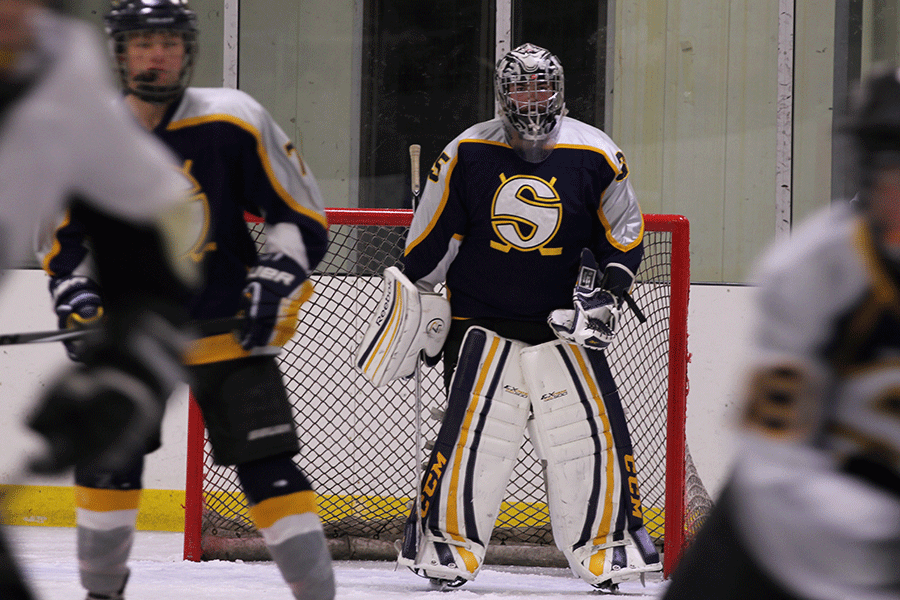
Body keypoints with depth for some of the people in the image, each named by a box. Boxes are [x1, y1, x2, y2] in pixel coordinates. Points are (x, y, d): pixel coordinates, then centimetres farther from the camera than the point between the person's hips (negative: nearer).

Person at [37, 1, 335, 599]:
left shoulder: (234, 122, -10)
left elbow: (303, 217, -3)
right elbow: (64, 244, 10)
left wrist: (276, 282, -15)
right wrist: (77, 304, -5)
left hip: (227, 328, -2)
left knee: (268, 469, -9)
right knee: (106, 455, -5)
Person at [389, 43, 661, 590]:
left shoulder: (595, 158, -3)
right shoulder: (467, 155, -5)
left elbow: (626, 235, 8)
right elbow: (430, 239, 4)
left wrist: (609, 288, -6)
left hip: (565, 322, 1)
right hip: (483, 320, -1)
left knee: (594, 433, -3)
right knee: (474, 435, -9)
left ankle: (609, 545, 9)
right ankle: (445, 545, 4)